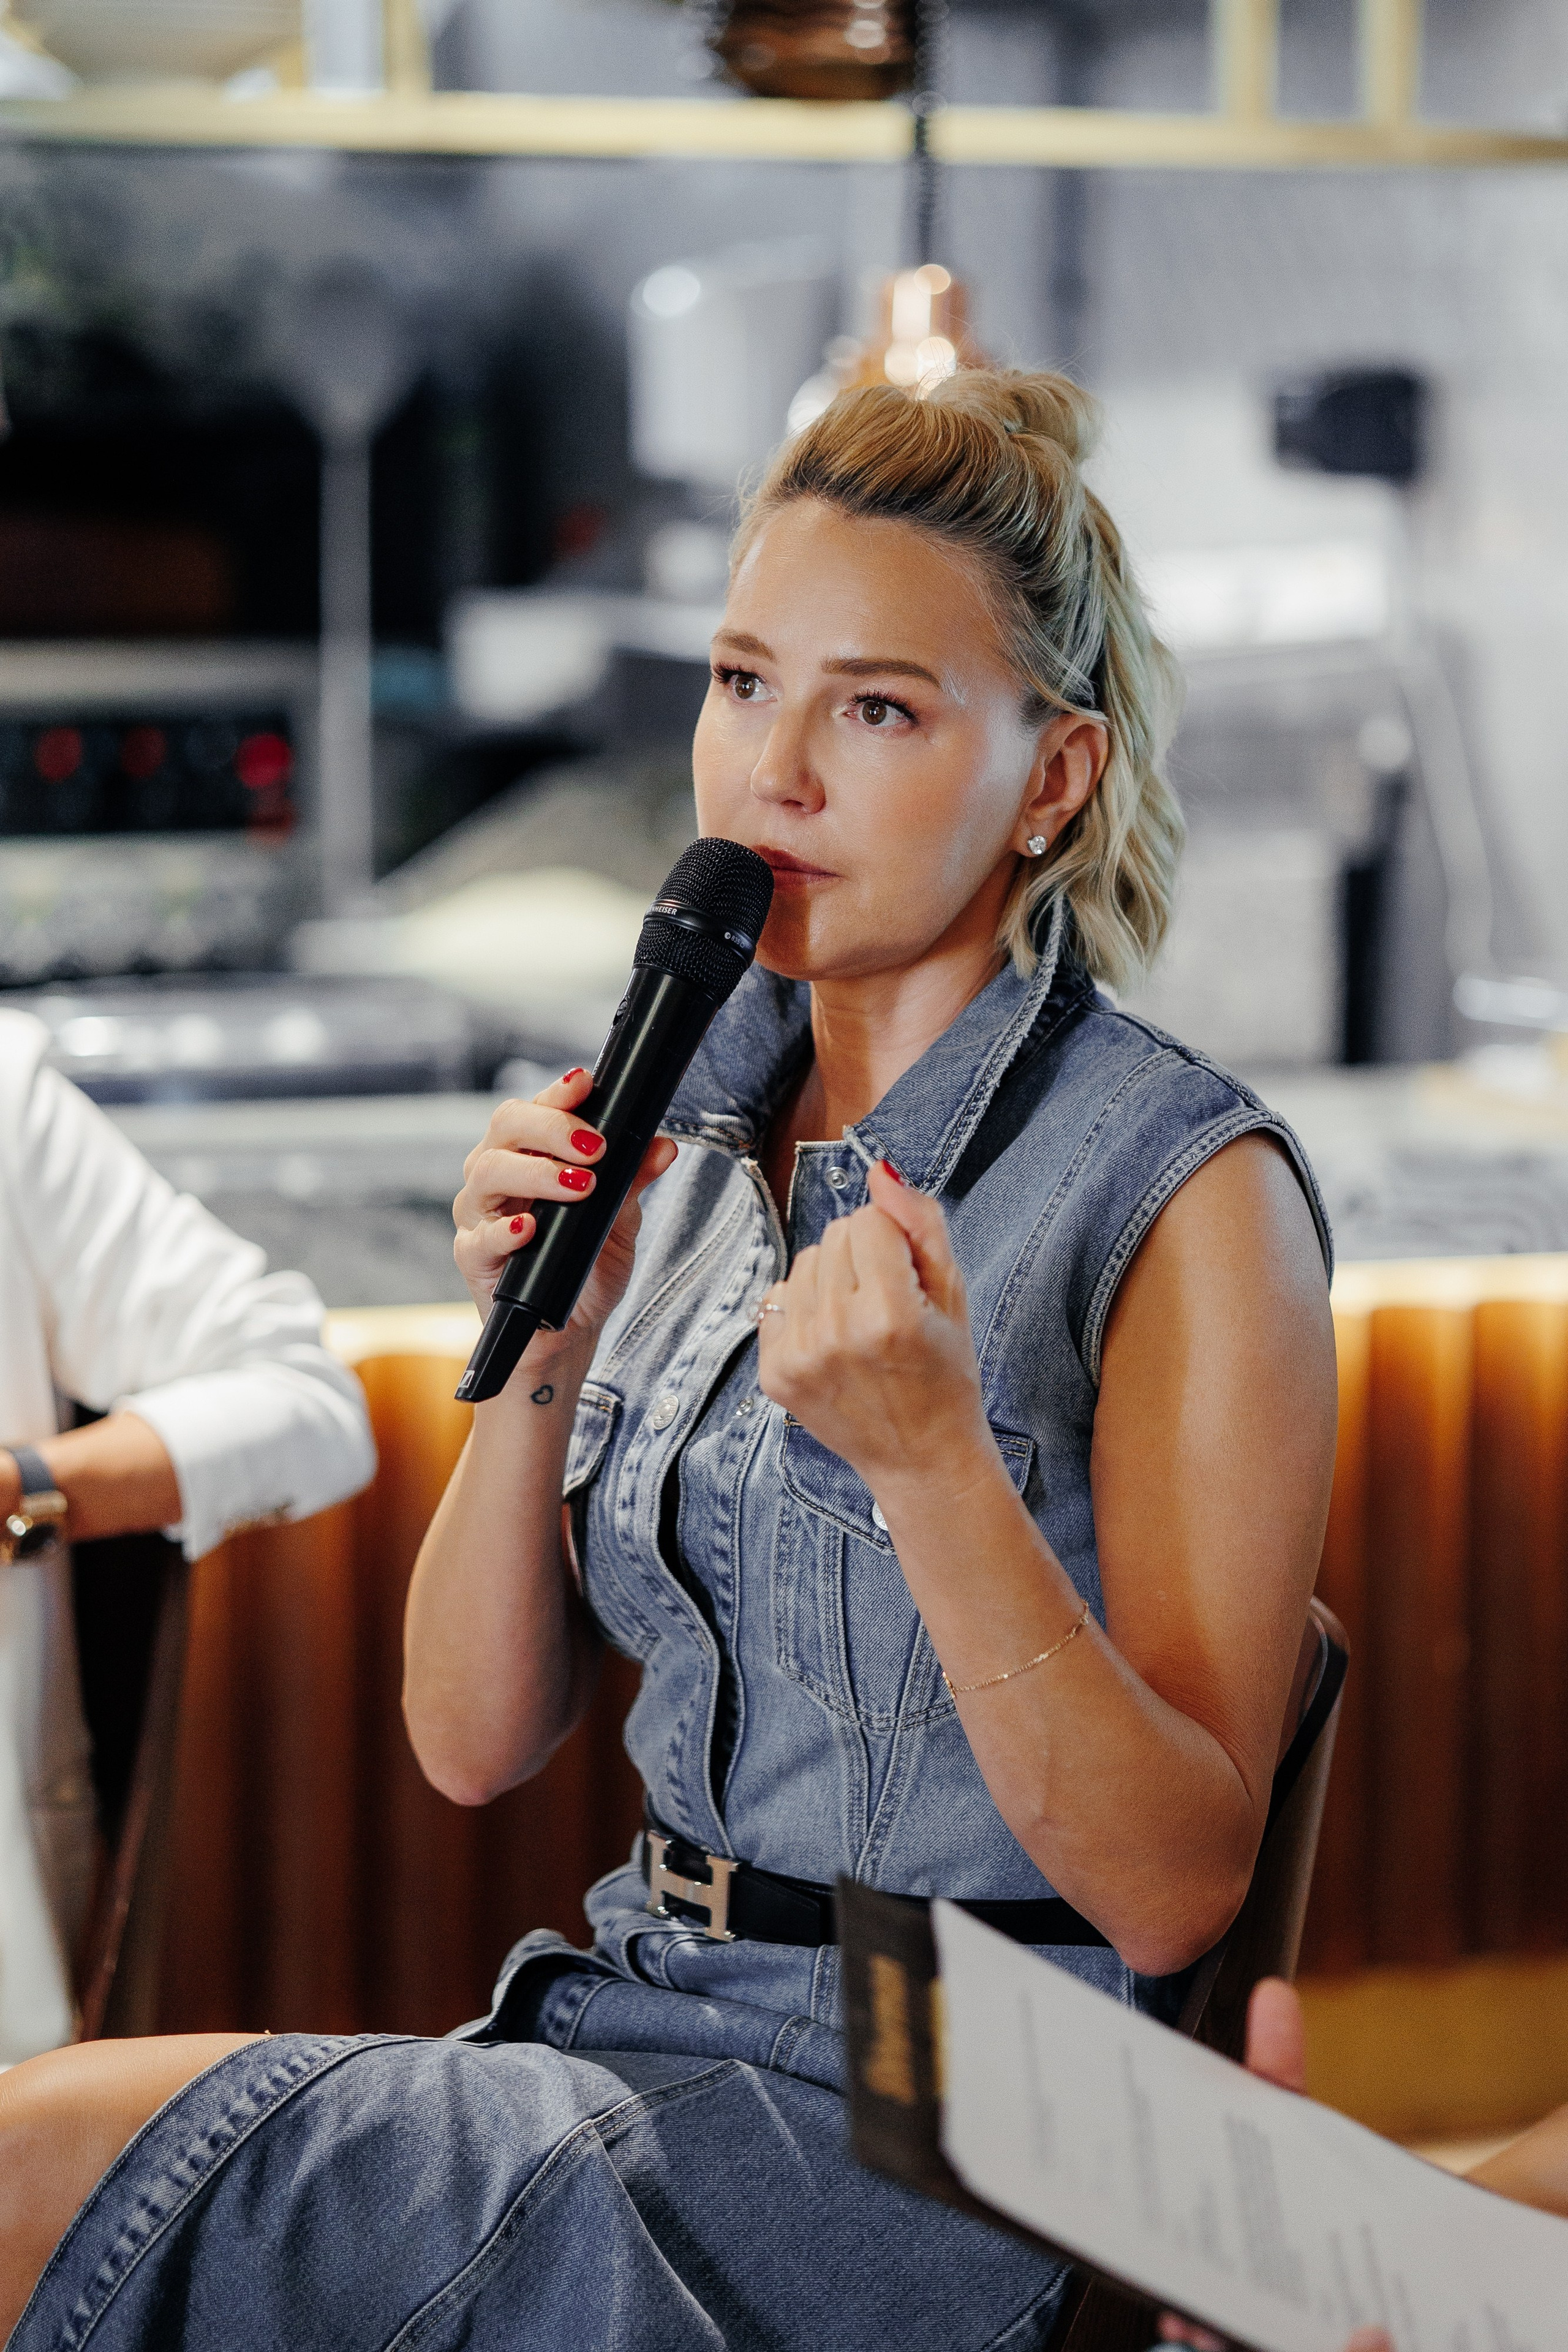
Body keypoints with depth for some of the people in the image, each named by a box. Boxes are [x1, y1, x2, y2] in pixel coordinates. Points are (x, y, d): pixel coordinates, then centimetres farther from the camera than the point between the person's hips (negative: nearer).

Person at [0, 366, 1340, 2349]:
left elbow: (1175, 1884, -14)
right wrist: (543, 1345, -6)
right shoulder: (697, 1124, 9)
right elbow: (476, 1739, 9)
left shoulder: (1187, 1194, -10)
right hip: (633, 2023, 6)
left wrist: (927, 1453, -25)